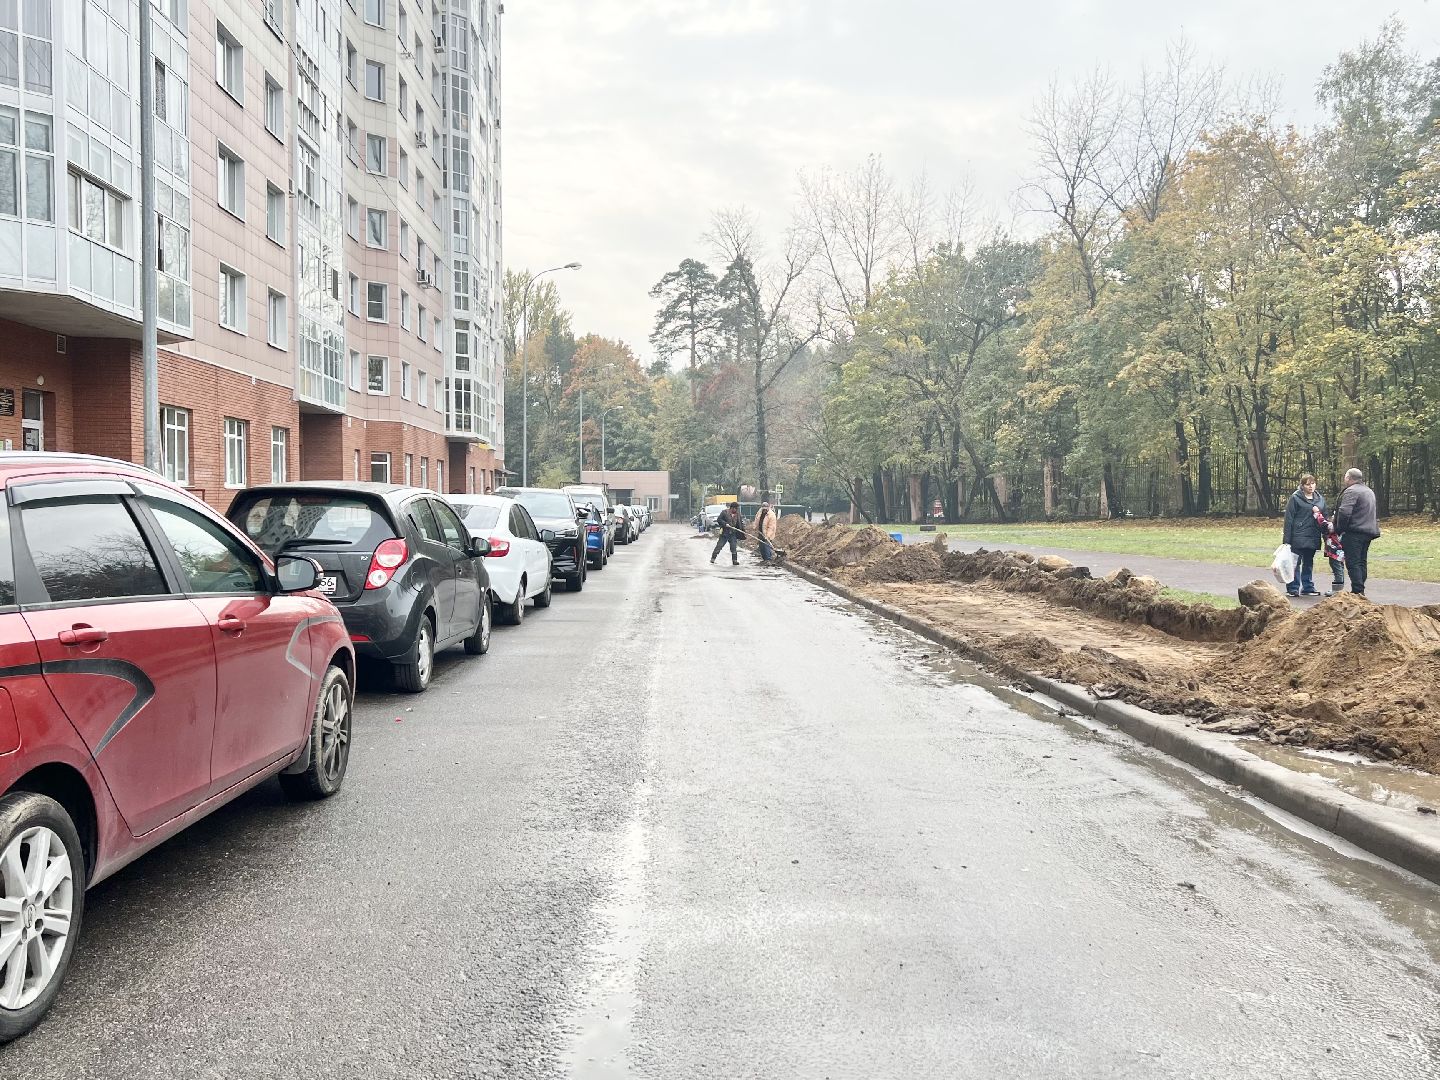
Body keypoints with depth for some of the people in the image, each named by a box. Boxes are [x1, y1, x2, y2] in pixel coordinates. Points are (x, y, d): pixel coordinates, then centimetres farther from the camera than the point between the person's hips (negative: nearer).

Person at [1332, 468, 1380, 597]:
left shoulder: (1351, 491, -13)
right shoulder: (1369, 491, 20)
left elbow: (1344, 512, -22)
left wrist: (1339, 529, -11)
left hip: (1354, 533, -9)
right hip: (1369, 531, 9)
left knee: (1353, 562, -8)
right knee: (1362, 562, 14)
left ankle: (1357, 591, -12)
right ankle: (1360, 590, 17)